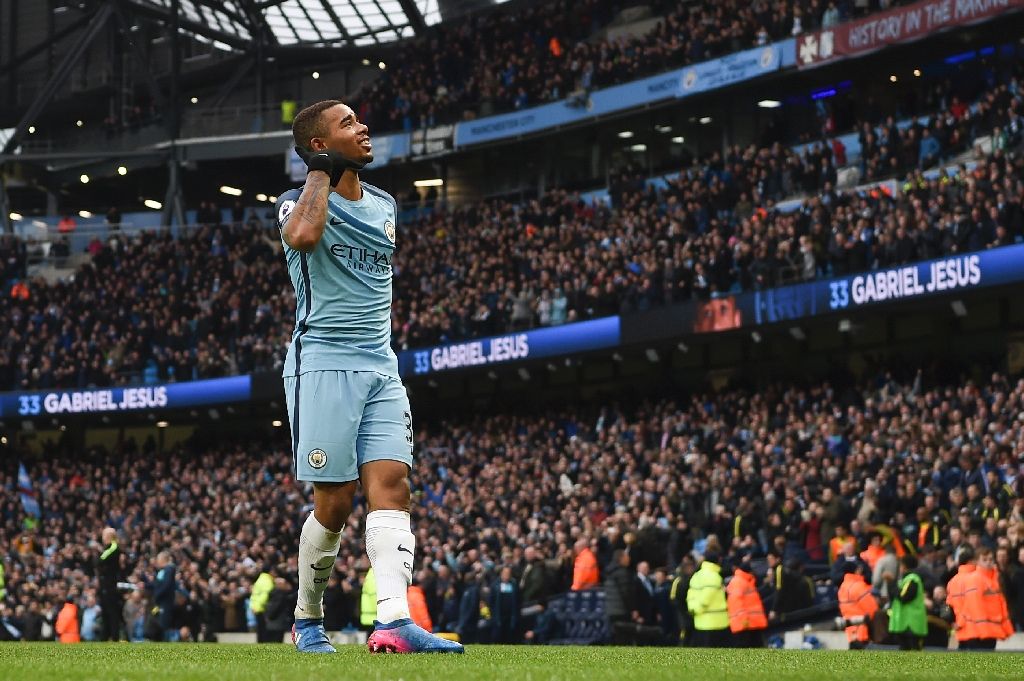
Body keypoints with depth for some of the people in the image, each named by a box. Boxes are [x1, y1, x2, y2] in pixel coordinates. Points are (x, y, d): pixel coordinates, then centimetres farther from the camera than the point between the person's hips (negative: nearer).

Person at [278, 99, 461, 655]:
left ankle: (393, 621, -24)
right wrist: (320, 173, -12)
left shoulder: (385, 206, 18)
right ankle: (307, 619, 17)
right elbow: (302, 235, -28)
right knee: (335, 502, -4)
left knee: (391, 484, -12)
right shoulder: (297, 201, -3)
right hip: (323, 364, -6)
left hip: (380, 365, 6)